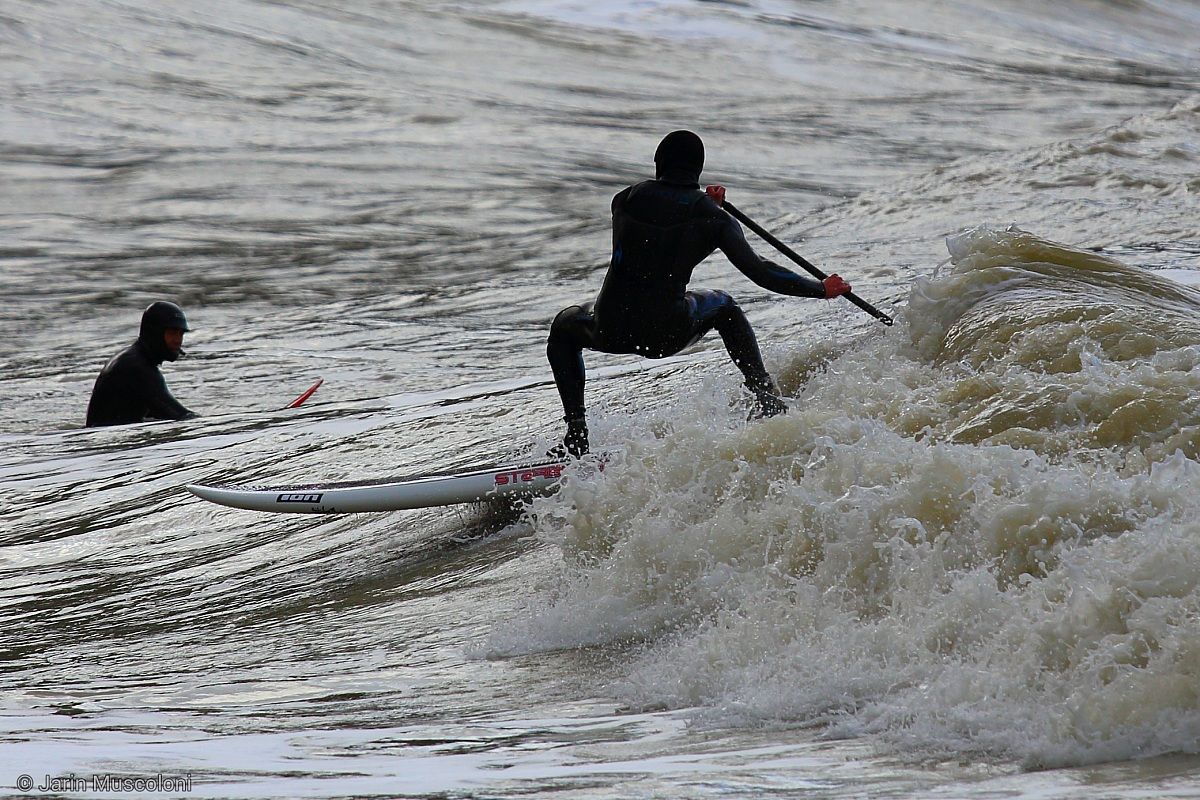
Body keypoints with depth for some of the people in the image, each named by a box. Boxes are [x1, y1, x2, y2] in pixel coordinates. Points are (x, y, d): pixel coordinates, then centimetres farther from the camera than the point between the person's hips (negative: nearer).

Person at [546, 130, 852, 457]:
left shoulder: (624, 200, 4)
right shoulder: (712, 218, -2)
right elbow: (758, 271, -4)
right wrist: (822, 289, 6)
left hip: (611, 329, 0)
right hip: (667, 333, 0)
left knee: (564, 327, 36)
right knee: (723, 306, 33)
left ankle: (576, 435, 21)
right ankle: (766, 399, 24)